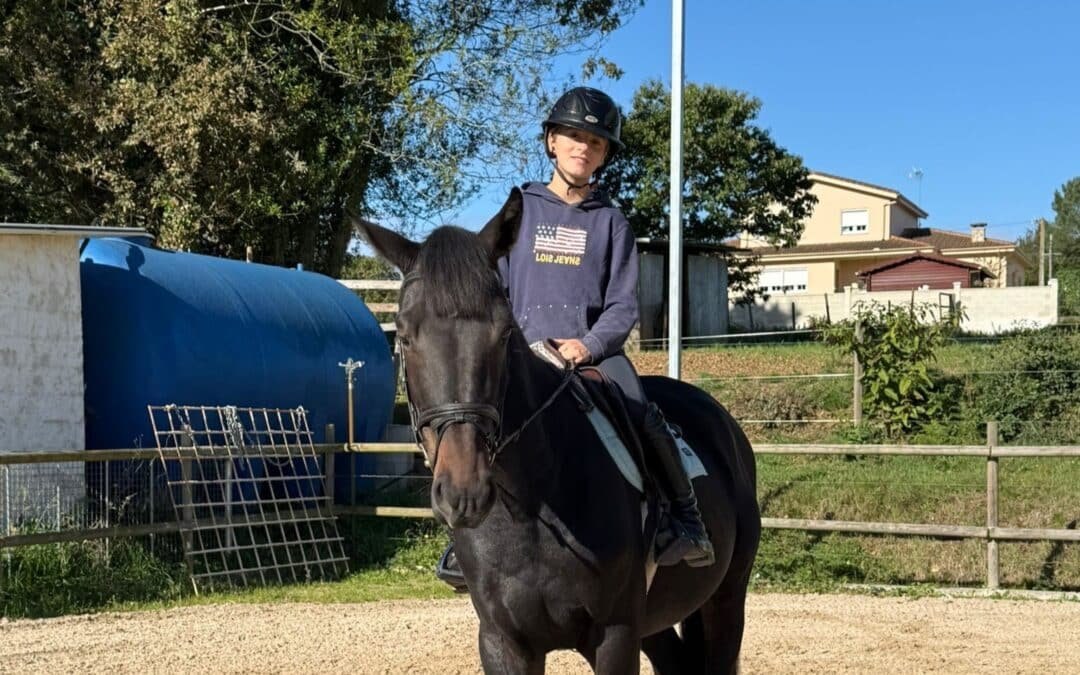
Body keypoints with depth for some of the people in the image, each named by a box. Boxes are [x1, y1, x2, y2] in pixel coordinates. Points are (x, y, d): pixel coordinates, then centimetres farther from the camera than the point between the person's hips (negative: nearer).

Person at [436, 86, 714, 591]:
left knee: (645, 418, -25)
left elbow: (623, 305, 4)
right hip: (525, 349, 1)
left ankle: (687, 523, -13)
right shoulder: (521, 209, 11)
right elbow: (495, 290, 11)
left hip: (594, 348, -1)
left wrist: (588, 345, -15)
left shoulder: (610, 221, 9)